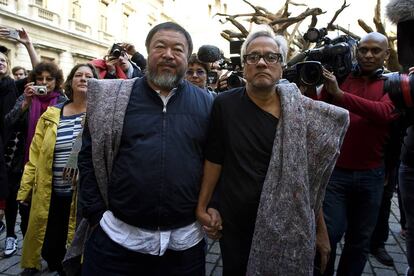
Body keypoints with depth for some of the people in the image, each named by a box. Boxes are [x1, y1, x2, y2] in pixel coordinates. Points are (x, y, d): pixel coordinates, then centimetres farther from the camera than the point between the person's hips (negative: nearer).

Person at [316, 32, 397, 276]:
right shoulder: (340, 78, 5)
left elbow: (384, 113, -18)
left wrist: (339, 94, -24)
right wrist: (326, 89, -18)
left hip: (371, 175, 1)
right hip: (335, 170, -1)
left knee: (360, 240, 14)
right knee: (329, 234, 2)